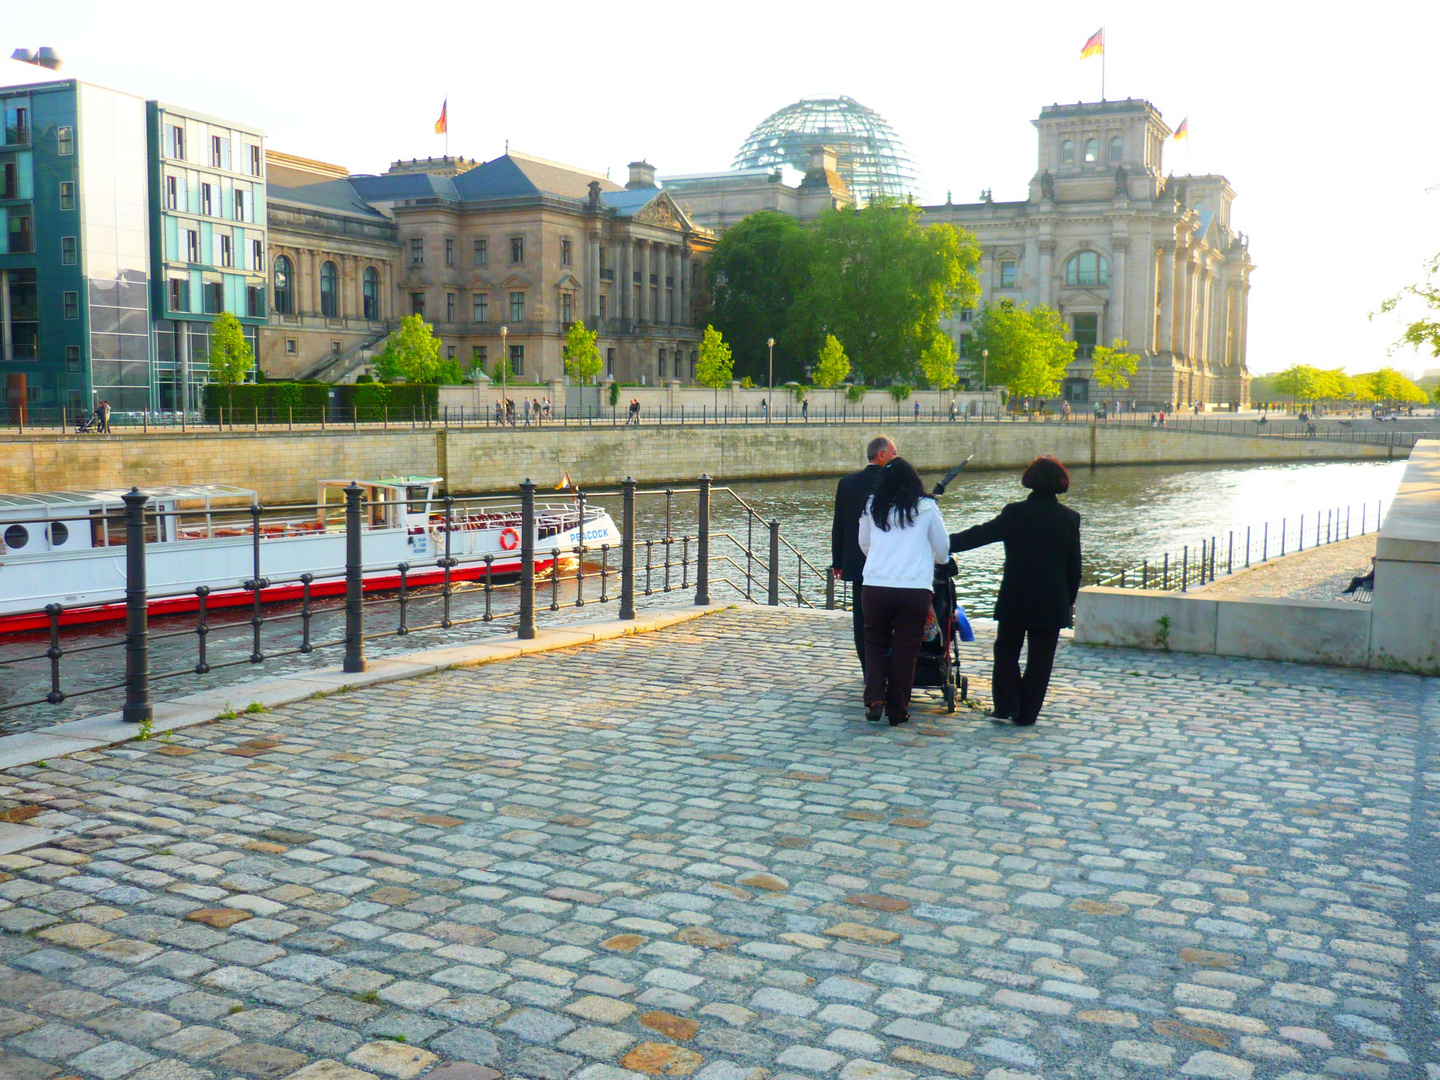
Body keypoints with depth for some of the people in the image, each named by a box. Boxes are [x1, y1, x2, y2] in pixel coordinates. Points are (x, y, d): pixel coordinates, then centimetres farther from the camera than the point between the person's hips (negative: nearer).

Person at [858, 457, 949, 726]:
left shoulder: (872, 507, 5)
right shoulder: (926, 507, 1)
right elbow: (942, 548, 11)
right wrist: (939, 560, 36)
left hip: (875, 586, 1)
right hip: (915, 588, -1)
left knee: (875, 642, 17)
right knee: (905, 649, 9)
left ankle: (874, 698, 0)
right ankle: (897, 711, 14)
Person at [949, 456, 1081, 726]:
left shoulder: (1015, 513, -9)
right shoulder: (1070, 518, -1)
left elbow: (980, 534, -8)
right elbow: (1074, 567, 3)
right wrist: (1068, 602, 12)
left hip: (1015, 600, -1)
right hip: (1052, 603, 2)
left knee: (1006, 651, 15)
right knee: (1040, 658, 9)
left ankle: (1005, 706, 10)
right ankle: (1026, 714, 11)